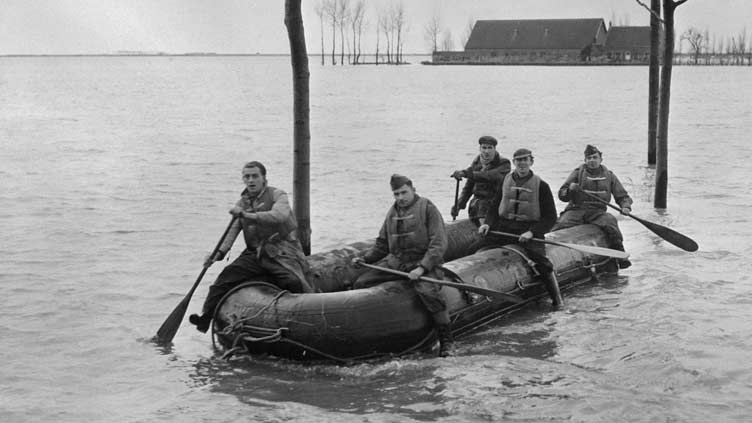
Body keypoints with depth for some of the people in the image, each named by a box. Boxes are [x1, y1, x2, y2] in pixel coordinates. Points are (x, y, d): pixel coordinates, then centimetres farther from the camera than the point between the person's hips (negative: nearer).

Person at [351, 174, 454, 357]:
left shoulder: (427, 208, -5)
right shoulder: (392, 213, 15)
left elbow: (439, 244, -12)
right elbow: (381, 245, 24)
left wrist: (422, 268, -22)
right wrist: (364, 258, 7)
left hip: (423, 262, -6)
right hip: (395, 262, 7)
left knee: (428, 292, -34)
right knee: (360, 284, -4)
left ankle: (446, 341, -20)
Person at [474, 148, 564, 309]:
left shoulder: (541, 185, -1)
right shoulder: (505, 181, 10)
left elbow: (550, 217, -1)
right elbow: (494, 206, 18)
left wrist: (532, 232, -15)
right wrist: (488, 223, -2)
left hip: (530, 228, -4)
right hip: (504, 227, 4)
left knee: (540, 259, -26)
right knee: (476, 249, -10)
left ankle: (557, 299, -12)